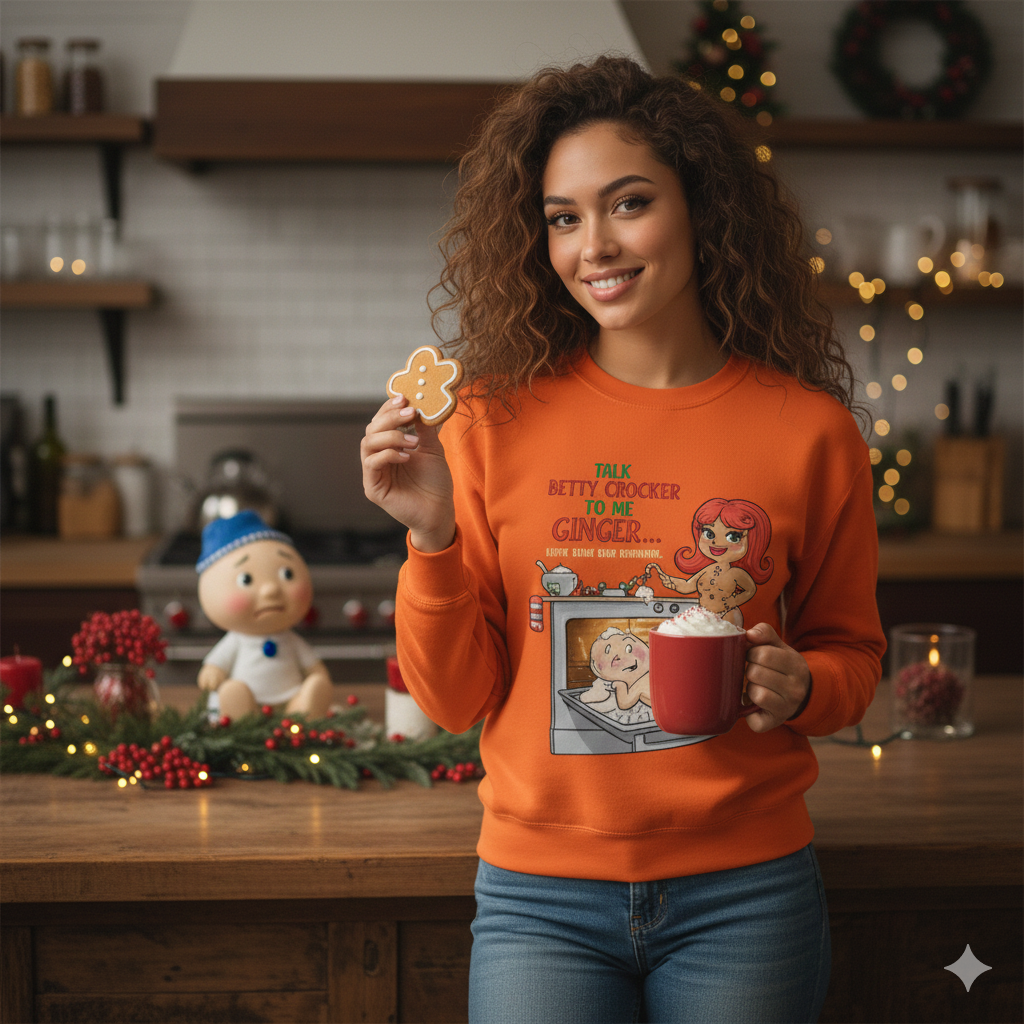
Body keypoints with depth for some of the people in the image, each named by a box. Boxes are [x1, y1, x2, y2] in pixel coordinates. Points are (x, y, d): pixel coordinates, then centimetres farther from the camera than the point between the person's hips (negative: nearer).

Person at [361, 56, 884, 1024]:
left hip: (740, 895, 1)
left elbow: (851, 650, 9)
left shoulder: (807, 429, -4)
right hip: (540, 896, 0)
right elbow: (456, 699, -1)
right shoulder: (497, 421, -5)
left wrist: (799, 687, -12)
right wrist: (433, 536, -16)